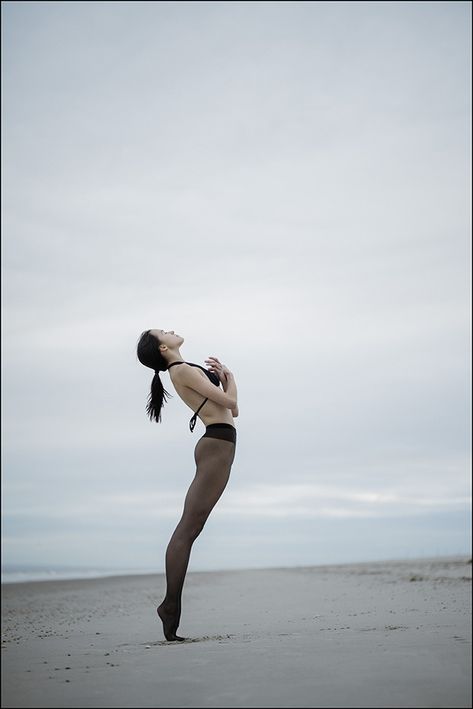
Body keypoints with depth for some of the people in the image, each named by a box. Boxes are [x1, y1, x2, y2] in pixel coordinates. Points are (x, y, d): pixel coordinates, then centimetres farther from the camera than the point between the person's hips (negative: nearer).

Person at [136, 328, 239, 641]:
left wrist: (222, 377, 15)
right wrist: (229, 375, 7)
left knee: (188, 527, 6)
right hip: (218, 445, -9)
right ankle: (171, 606, -10)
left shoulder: (187, 370, 22)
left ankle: (171, 605, 8)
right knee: (189, 527, -10)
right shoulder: (183, 370, -8)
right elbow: (230, 402, -11)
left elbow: (232, 410, 24)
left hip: (216, 445, 9)